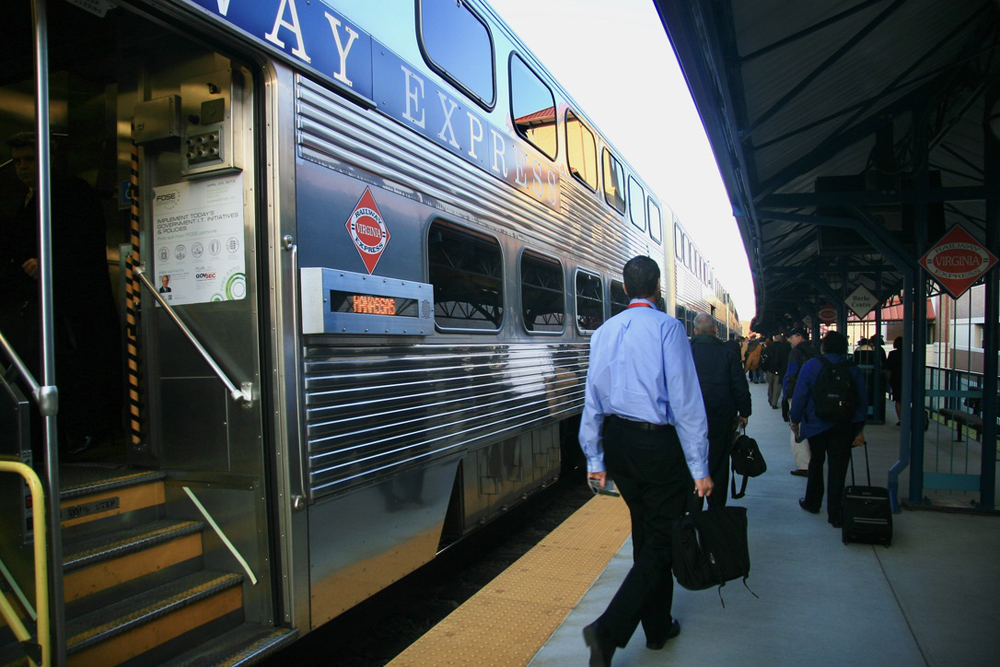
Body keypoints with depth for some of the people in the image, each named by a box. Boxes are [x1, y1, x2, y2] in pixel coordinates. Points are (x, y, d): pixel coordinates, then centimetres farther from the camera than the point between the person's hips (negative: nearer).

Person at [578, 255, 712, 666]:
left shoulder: (604, 332, 6)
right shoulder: (668, 328, -11)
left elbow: (593, 399, 7)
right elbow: (685, 401, -14)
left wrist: (596, 459, 15)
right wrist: (699, 467, -9)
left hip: (617, 441, 6)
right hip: (658, 443, -6)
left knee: (645, 535, 19)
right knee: (662, 542, 4)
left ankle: (658, 627, 33)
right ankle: (609, 629, -6)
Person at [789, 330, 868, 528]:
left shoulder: (811, 366, -6)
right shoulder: (853, 369, -1)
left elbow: (800, 395, -8)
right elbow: (862, 399, 2)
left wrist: (795, 420, 3)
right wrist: (860, 428, 8)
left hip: (816, 424, 0)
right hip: (844, 427, 0)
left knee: (816, 463, 18)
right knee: (838, 468, 3)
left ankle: (812, 502, 31)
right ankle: (834, 514, 5)